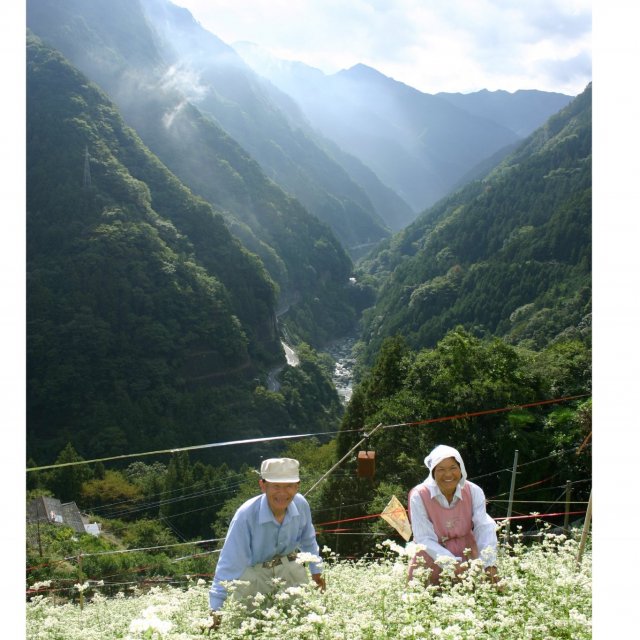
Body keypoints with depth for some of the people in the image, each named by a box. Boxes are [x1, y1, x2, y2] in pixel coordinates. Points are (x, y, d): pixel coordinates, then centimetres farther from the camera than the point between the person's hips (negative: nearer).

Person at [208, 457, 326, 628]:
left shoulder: (301, 505, -21)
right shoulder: (245, 516, -35)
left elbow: (308, 540, 1)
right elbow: (229, 563, -30)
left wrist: (316, 570, 13)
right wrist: (216, 608, -30)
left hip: (288, 566, 4)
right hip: (253, 572, -4)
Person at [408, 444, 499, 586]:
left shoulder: (474, 492, -11)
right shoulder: (419, 496, -19)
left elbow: (484, 527, -19)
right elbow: (425, 539, -21)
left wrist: (489, 563, -34)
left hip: (466, 555, 2)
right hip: (431, 558, -2)